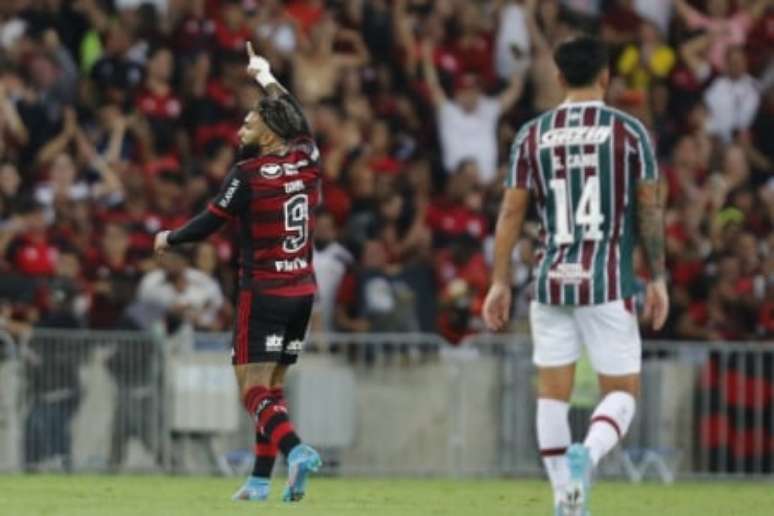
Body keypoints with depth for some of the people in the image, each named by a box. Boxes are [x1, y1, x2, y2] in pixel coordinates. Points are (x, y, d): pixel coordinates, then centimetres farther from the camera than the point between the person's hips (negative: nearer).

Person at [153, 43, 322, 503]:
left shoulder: (247, 175, -14)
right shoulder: (307, 160, 2)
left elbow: (209, 224, -6)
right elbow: (297, 119, 22)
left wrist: (169, 239, 14)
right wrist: (267, 77, 37)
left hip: (264, 292, -6)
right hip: (303, 291, 6)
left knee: (253, 387, -7)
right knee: (272, 385, 12)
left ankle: (296, 450, -29)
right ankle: (261, 478, 10)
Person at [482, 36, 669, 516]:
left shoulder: (532, 134, 5)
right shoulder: (628, 131, -1)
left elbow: (511, 212, 4)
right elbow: (650, 210, 0)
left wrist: (501, 283, 10)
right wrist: (658, 279, 7)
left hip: (552, 282, 2)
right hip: (609, 282, -2)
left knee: (552, 393, 11)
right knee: (622, 391, 4)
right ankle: (588, 454, -26)